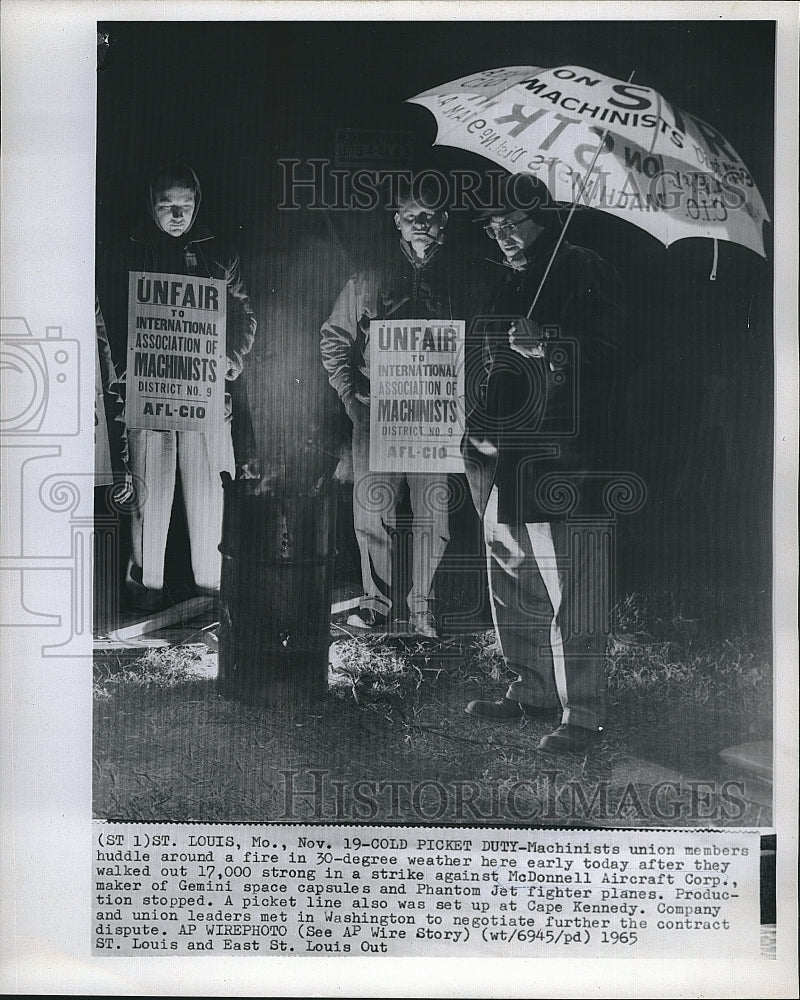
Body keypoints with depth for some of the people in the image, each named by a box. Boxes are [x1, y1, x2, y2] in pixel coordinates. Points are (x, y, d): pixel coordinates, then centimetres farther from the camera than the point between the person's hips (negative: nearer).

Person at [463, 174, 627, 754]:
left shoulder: (585, 273, -2)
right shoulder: (508, 285, 21)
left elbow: (607, 351, -13)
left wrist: (547, 345, -28)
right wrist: (477, 426, 12)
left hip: (555, 460, -8)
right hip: (501, 456, 8)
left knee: (567, 589, -7)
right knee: (510, 586, 14)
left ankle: (585, 715, 4)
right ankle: (531, 692, 29)